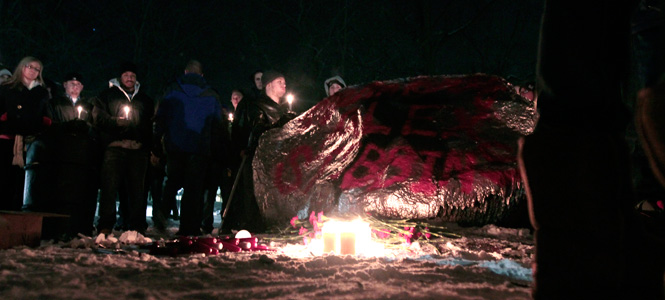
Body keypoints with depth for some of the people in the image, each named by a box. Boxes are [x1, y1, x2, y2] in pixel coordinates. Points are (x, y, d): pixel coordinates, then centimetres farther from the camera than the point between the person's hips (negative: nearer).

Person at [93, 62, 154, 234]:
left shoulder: (145, 100, 24)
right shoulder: (107, 95, 16)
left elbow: (150, 124, 24)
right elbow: (98, 116, 5)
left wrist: (151, 148, 13)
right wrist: (116, 121, -11)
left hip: (138, 149, 3)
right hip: (114, 147, -2)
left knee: (137, 187, 0)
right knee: (110, 186, -10)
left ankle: (137, 226, 3)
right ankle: (106, 225, -9)